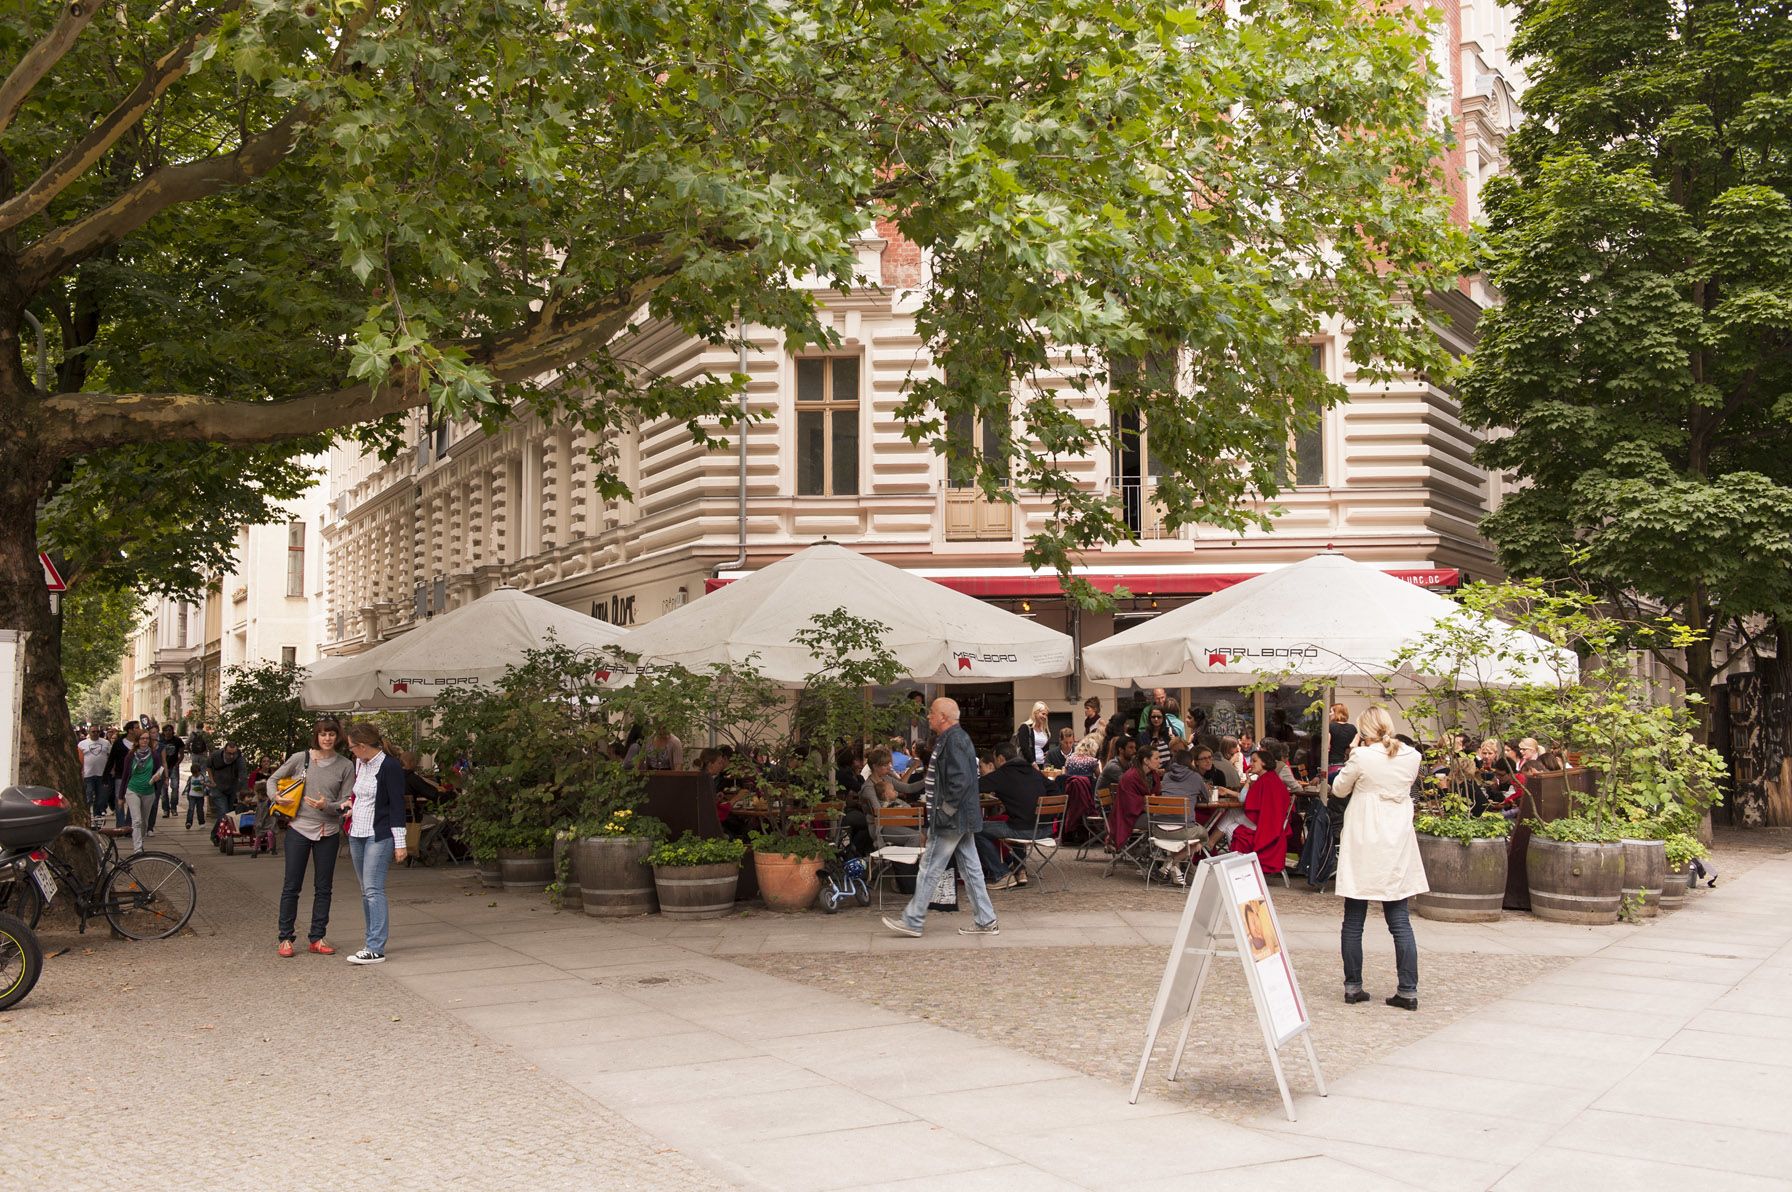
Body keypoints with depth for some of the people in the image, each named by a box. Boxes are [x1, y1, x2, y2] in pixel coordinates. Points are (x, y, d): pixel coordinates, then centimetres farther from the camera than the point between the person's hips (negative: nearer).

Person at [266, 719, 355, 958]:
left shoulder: (345, 766, 1)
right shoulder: (300, 758, 0)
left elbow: (346, 802, 0)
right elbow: (273, 779, 11)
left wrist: (327, 806, -18)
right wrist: (276, 797, -8)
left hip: (328, 832, 1)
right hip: (298, 829, -1)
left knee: (323, 888, 7)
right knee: (291, 886, 2)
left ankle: (317, 938, 16)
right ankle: (286, 938, 10)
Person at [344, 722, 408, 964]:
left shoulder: (390, 767, -12)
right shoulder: (359, 764, 11)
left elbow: (397, 805, -12)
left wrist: (399, 844, -13)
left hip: (379, 836, -8)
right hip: (357, 835, 8)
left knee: (373, 890, -13)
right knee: (366, 891, 10)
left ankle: (375, 949, -14)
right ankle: (374, 941, 17)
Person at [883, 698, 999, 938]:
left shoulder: (953, 741, -18)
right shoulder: (956, 738, 15)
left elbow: (961, 781, -26)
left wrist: (945, 811, -21)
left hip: (951, 820, -10)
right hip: (963, 819, 10)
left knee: (930, 869, -2)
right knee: (970, 869, 12)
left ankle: (912, 922, 5)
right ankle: (985, 921, 14)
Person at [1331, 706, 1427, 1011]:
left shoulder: (1362, 757, -13)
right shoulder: (1411, 757, -1)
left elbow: (1340, 788, 2)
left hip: (1363, 844, -3)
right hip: (1397, 848, 3)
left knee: (1353, 922, 7)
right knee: (1400, 922, 6)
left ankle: (1353, 986, 11)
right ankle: (1408, 990, 3)